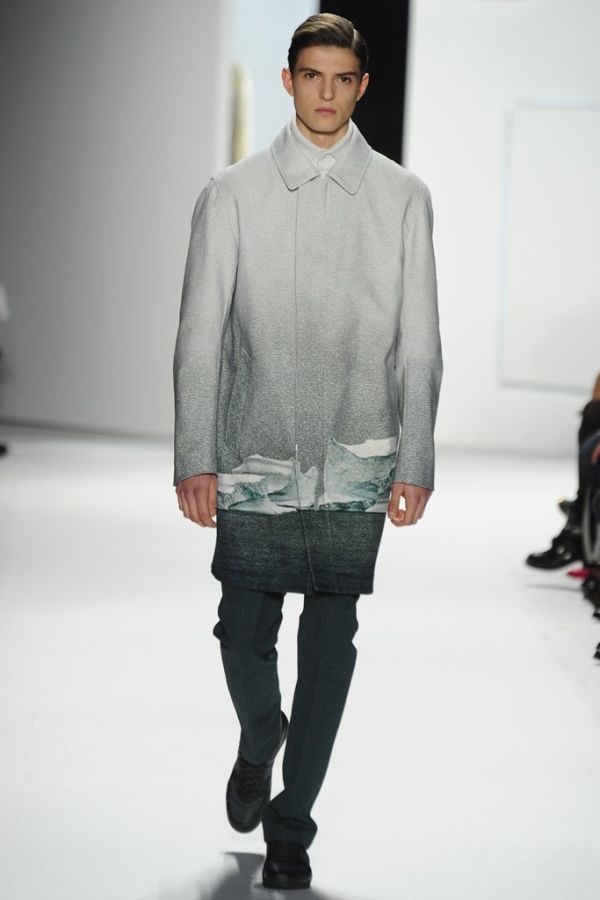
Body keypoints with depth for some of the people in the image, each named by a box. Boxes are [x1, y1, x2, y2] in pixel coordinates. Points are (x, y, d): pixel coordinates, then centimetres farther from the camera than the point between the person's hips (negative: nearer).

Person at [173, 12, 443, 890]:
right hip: (255, 458, 0)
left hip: (357, 464, 0)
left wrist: (415, 462, -1)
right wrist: (194, 458, -5)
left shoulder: (402, 197, 5)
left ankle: (290, 829, 12)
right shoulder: (232, 194, 3)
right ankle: (259, 746, 36)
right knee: (245, 638, 3)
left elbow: (419, 342, 5)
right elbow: (200, 335, 2)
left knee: (329, 646, 0)